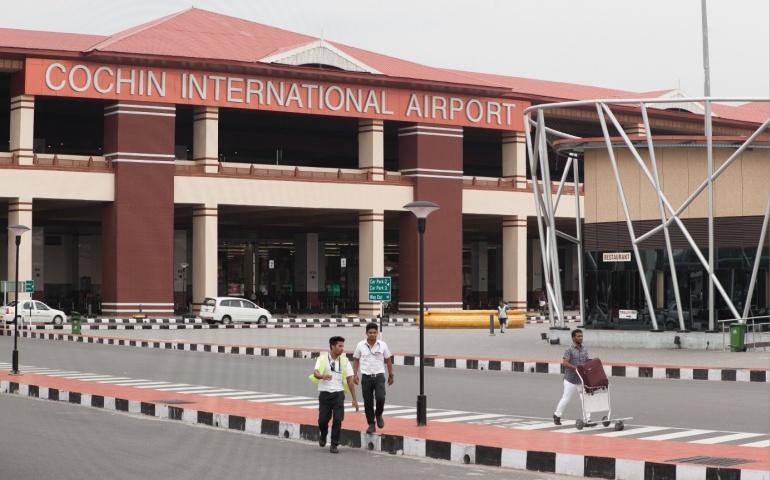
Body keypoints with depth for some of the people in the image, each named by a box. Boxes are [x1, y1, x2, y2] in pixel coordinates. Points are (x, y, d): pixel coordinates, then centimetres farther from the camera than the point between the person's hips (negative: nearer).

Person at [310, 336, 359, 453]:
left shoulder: (344, 361, 3)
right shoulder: (322, 359, -3)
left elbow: (350, 380, 4)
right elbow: (315, 373, -19)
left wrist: (354, 399, 1)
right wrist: (322, 376, -43)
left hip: (338, 394, 1)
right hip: (324, 394, -1)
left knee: (338, 419, -9)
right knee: (323, 419, 2)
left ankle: (334, 445, 4)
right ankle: (323, 435, 35)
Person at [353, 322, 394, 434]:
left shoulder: (383, 345, 0)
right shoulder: (360, 345, 0)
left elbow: (388, 360, 9)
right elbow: (356, 360, 8)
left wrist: (391, 375, 11)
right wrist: (355, 374, 1)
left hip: (379, 376, -1)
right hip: (366, 377, 1)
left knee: (380, 397, -18)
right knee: (368, 402, 2)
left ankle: (379, 415, 12)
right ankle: (371, 424, 14)